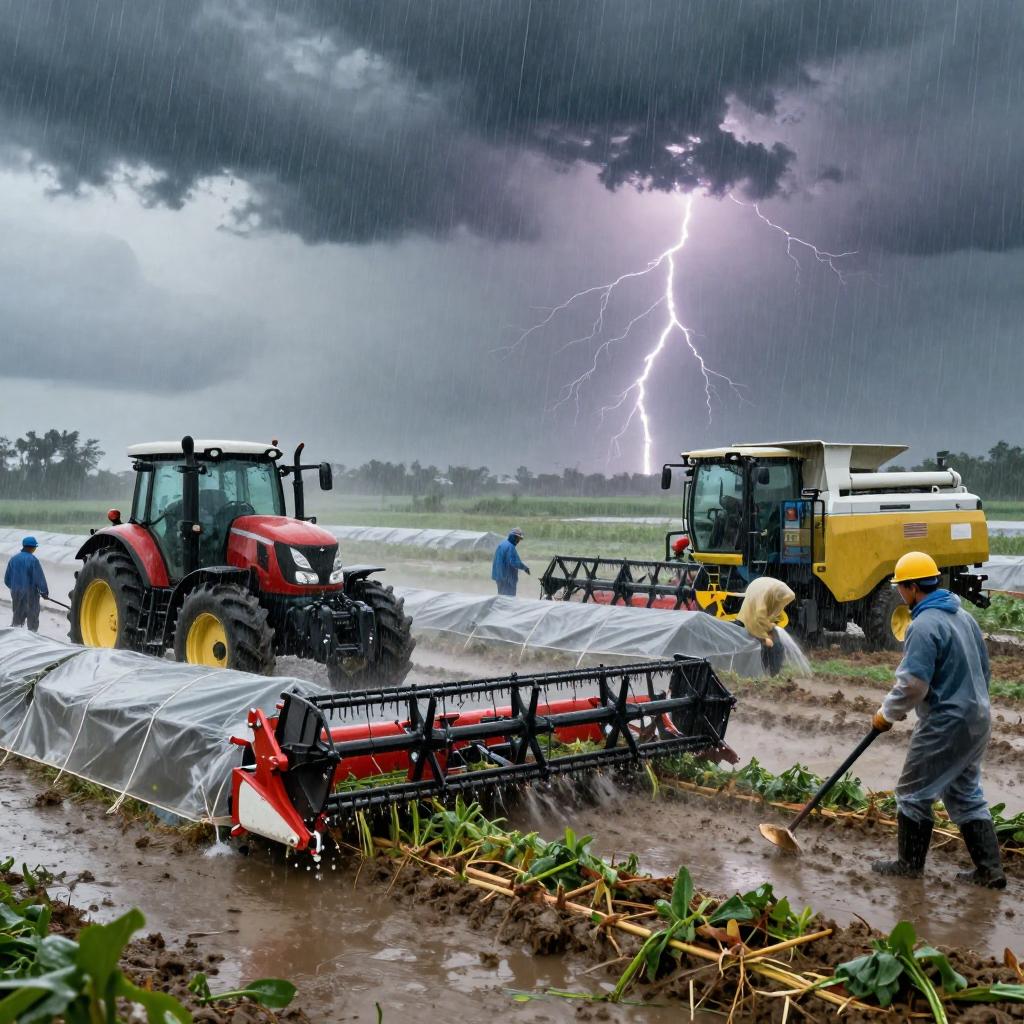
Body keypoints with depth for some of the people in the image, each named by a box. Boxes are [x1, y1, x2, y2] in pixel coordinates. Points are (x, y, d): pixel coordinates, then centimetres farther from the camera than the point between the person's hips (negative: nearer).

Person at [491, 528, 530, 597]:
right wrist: (524, 567, -11)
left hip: (499, 575, 9)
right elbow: (514, 562, -23)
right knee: (509, 596, -5)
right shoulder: (510, 547, -18)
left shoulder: (501, 544, 11)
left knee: (502, 596, 16)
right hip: (508, 577, -9)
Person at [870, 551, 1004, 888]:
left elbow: (912, 684, -23)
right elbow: (983, 668, 18)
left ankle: (909, 864, 17)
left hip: (945, 725, -9)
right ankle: (989, 870, 17)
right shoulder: (962, 615, 9)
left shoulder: (924, 625, -20)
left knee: (914, 793, 6)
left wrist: (887, 714, -8)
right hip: (977, 720, 9)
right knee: (966, 794, 17)